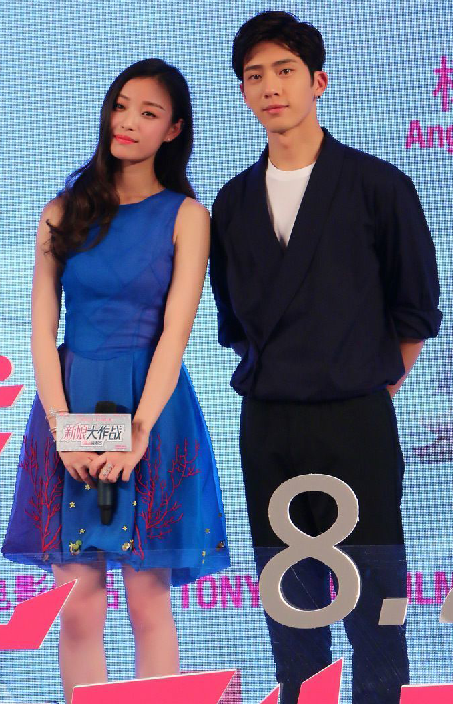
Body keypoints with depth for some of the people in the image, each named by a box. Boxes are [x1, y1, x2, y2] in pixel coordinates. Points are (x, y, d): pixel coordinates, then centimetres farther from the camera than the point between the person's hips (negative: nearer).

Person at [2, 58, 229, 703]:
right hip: (70, 406, 2)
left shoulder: (185, 216, 3)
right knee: (79, 607, -1)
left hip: (152, 408, -2)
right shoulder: (65, 212, 10)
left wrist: (139, 430, -17)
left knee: (148, 601, -1)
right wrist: (61, 423, -10)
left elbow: (174, 332, -6)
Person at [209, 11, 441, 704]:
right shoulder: (235, 200, 10)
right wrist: (268, 378, 14)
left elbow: (416, 309, 3)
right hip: (266, 427, 4)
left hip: (356, 422, -4)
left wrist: (373, 389, 5)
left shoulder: (376, 185, -2)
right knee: (289, 609, 9)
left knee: (373, 600, -1)